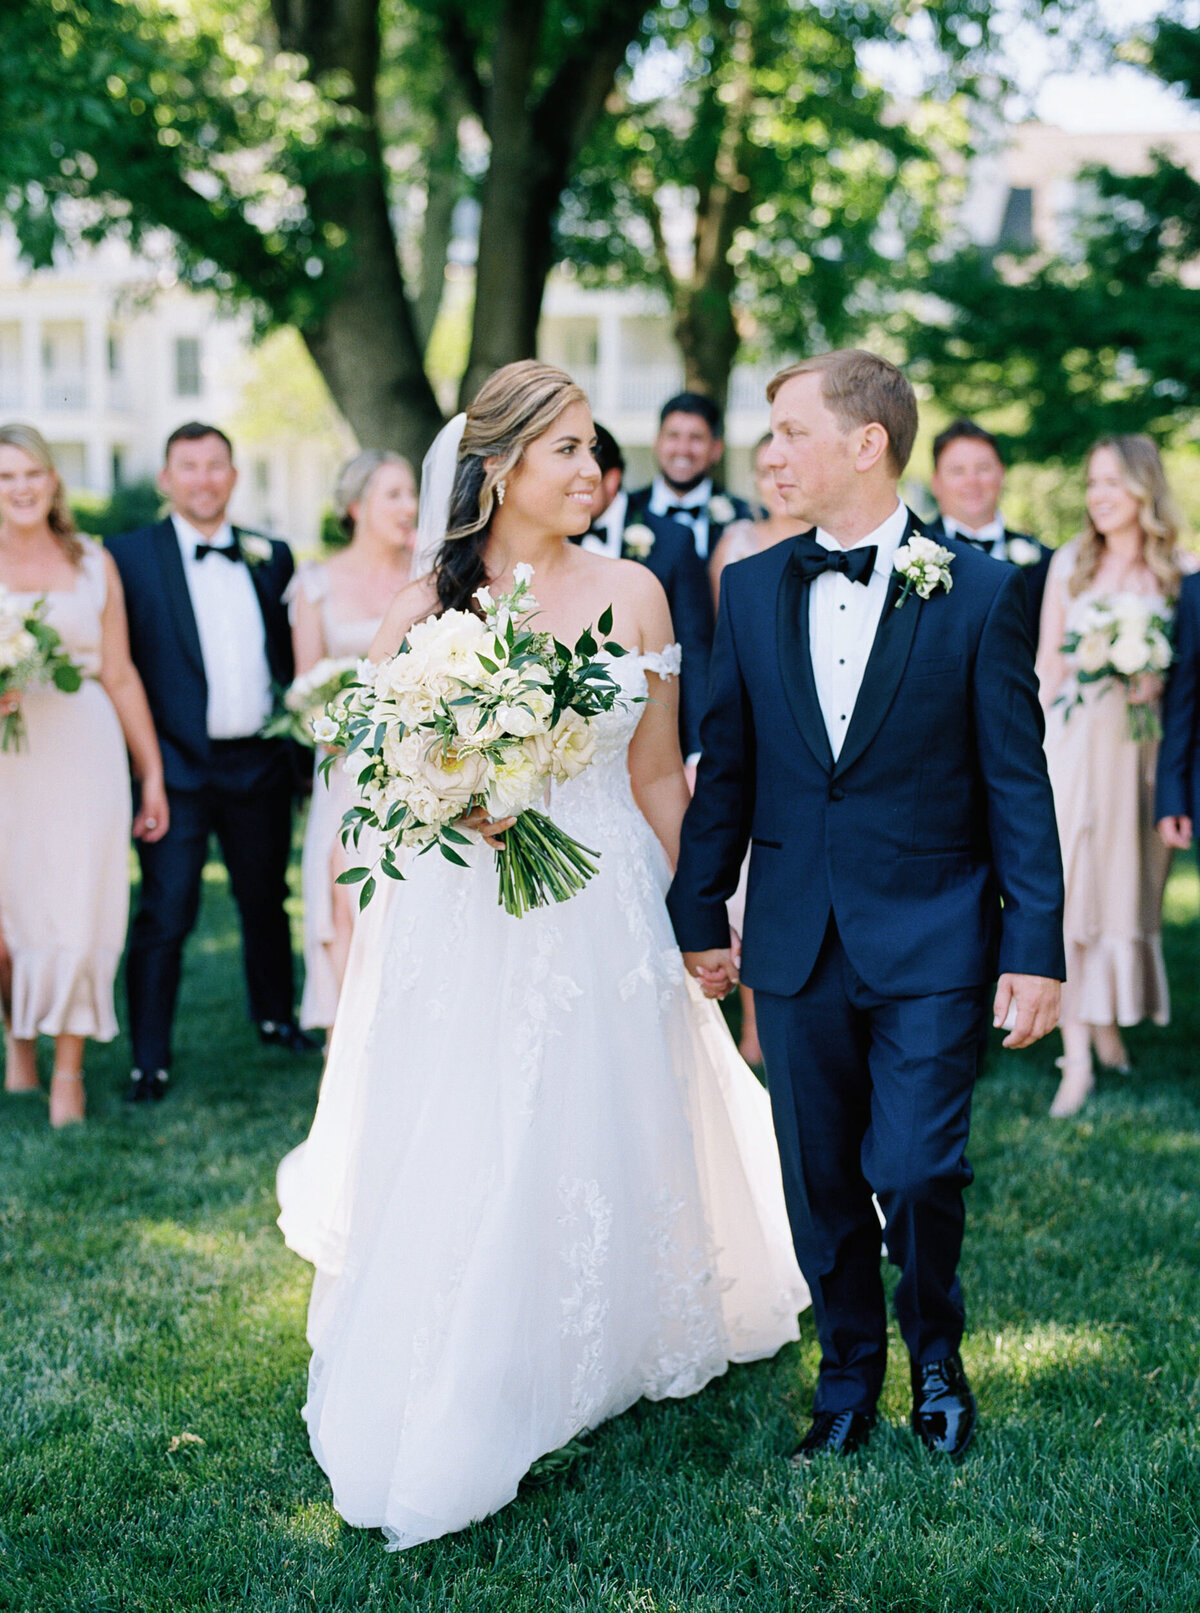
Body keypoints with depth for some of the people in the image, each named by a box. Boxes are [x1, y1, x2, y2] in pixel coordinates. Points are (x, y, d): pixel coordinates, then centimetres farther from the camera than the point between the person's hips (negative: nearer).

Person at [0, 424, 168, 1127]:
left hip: (82, 757, 1)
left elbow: (121, 677, 11)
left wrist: (153, 774, 11)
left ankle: (69, 1071, 8)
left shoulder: (94, 564, 10)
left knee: (77, 905, -2)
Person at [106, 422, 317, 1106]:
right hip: (177, 767, -4)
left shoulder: (271, 556, 8)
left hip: (260, 764, 4)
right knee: (165, 915, -4)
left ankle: (277, 1018, 38)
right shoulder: (131, 555, -4)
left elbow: (290, 655, 13)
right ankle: (150, 1062, 5)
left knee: (266, 901, 18)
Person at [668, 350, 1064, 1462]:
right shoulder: (753, 589, 5)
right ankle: (848, 1372, 30)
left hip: (930, 941, -3)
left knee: (917, 1172, -5)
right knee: (820, 1181, 10)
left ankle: (935, 1353, 24)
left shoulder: (977, 595, -5)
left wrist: (1035, 949, -7)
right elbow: (725, 766, 10)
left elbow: (1017, 785, -4)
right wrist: (699, 913, 10)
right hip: (796, 943, 3)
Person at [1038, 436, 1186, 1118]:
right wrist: (1039, 743, -1)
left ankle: (1109, 1019, 27)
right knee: (1071, 887, -7)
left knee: (1129, 883, 8)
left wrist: (1159, 684, -13)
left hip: (1141, 746, 1)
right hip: (1074, 740, -1)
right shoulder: (1070, 564, 6)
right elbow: (1046, 661, 6)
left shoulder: (1176, 573, 4)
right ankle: (1077, 1058, -7)